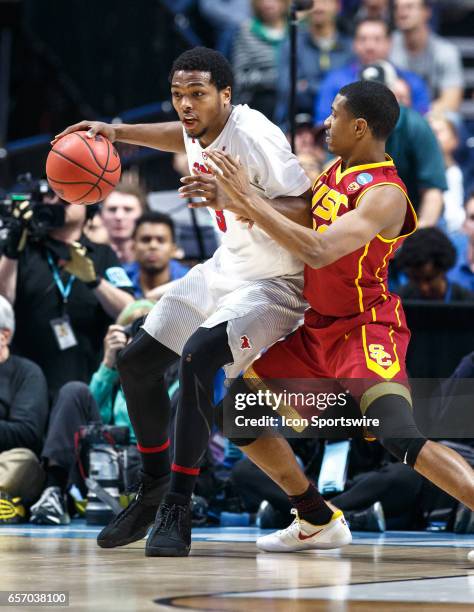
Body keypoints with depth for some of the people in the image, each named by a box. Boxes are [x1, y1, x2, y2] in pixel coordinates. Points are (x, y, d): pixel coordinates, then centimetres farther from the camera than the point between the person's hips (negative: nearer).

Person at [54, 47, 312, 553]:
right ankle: (155, 489, 29)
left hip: (275, 281, -9)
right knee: (136, 361, 10)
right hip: (227, 268, 9)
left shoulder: (253, 136, -26)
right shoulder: (200, 129, -2)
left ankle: (177, 507, -21)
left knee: (197, 356, -31)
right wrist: (117, 132, 12)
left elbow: (309, 211, -29)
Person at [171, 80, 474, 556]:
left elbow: (319, 251, -34)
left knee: (398, 436, -30)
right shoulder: (337, 171, 7)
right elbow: (294, 211, 22)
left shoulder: (384, 195, -22)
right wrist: (231, 201, 3)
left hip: (366, 331, -10)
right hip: (319, 327, 10)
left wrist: (249, 201, -29)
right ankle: (318, 523, 21)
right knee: (238, 407, 10)